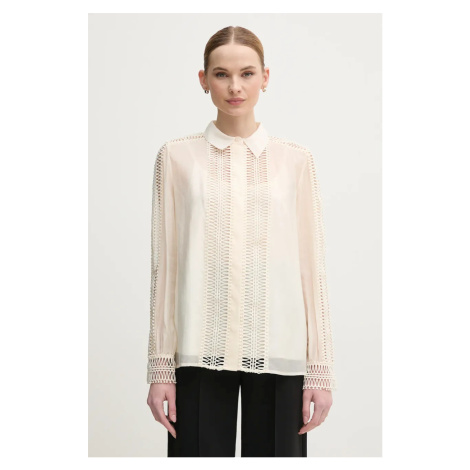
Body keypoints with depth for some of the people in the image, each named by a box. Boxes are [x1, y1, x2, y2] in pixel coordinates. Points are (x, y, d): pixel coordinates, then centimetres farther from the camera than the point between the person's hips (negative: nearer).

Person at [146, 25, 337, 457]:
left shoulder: (296, 159, 5)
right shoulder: (178, 156, 5)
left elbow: (312, 264, 4)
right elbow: (164, 263, 5)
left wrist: (320, 369, 1)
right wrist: (160, 366, 2)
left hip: (277, 351, 0)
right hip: (202, 350, 0)